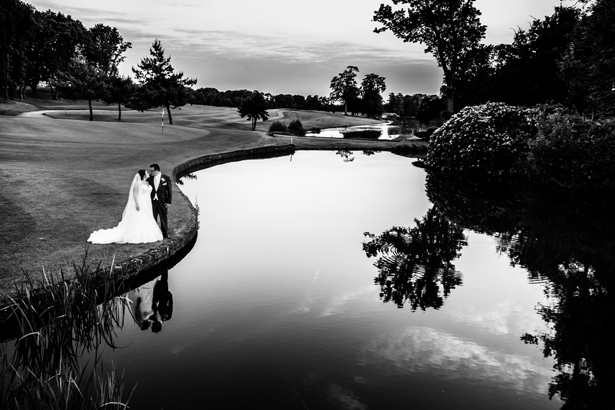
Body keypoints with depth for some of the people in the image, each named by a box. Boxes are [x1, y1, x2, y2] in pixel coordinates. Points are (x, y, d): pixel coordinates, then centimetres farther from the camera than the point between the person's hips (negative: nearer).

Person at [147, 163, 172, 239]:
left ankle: (165, 233, 21)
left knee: (163, 218, 9)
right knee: (152, 219, 1)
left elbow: (170, 190, -1)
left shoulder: (166, 178, -3)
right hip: (152, 202, 2)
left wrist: (169, 202, -6)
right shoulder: (149, 180, 3)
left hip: (162, 202, -2)